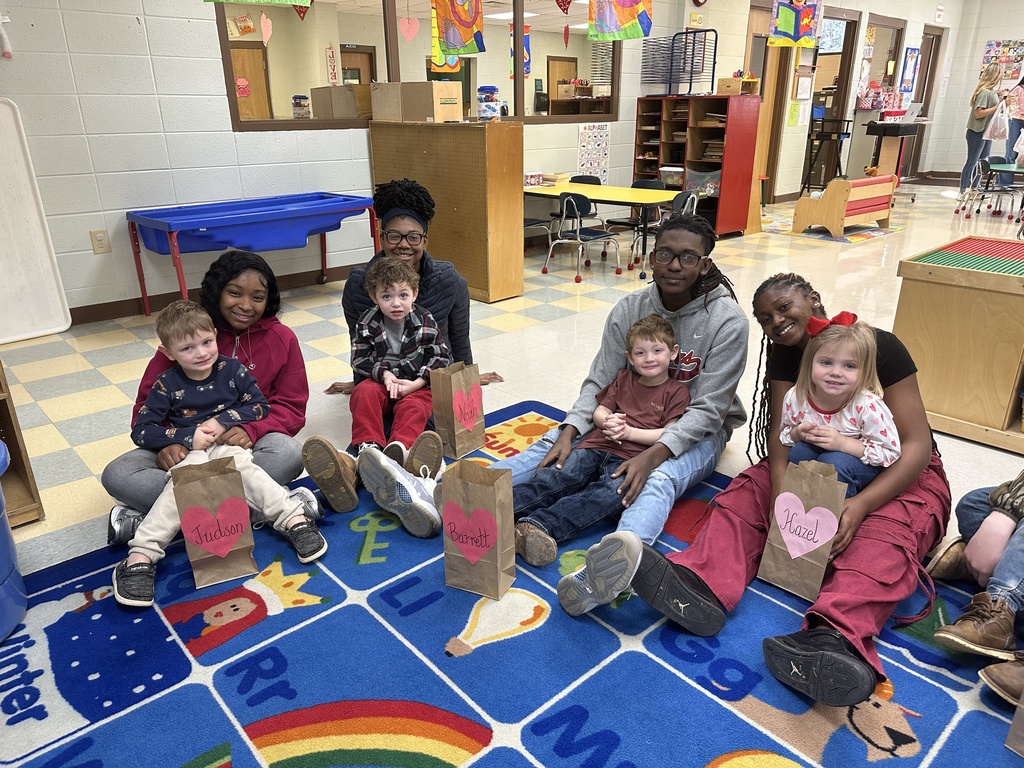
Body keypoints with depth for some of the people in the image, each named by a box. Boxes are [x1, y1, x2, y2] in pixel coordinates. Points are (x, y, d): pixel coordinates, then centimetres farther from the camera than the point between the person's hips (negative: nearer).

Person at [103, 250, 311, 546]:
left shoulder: (282, 338, -2)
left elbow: (291, 407, -3)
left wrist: (251, 430, -24)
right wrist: (167, 442, -21)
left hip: (248, 445, -1)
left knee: (288, 454, -35)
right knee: (117, 475, -24)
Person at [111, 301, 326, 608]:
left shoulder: (232, 369, 2)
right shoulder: (166, 385, -1)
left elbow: (260, 406, 3)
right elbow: (141, 430, -2)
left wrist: (223, 421, -11)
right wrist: (187, 437, -14)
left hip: (228, 446, 1)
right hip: (188, 453, -1)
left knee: (241, 464, -32)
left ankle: (295, 519, -41)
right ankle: (140, 556, -39)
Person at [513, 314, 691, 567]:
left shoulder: (677, 391, 10)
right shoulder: (624, 378, 24)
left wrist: (629, 432, -11)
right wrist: (607, 421, -5)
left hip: (630, 459, -4)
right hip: (596, 445, 5)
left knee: (610, 492, -36)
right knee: (554, 478, -22)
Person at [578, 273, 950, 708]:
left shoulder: (879, 348, -16)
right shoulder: (785, 353, -3)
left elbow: (917, 445, -21)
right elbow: (781, 434, -13)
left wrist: (862, 504, -37)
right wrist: (782, 496, -33)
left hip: (896, 474, -4)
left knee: (883, 534, -36)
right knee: (745, 495, -21)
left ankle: (837, 639, -61)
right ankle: (699, 586, -47)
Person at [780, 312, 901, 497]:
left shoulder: (868, 406, -28)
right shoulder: (795, 398, -17)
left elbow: (891, 453, -21)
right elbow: (782, 436, 1)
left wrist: (843, 443, -31)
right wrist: (797, 434, -24)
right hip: (813, 454, 3)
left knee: (833, 462, -31)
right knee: (798, 451, -25)